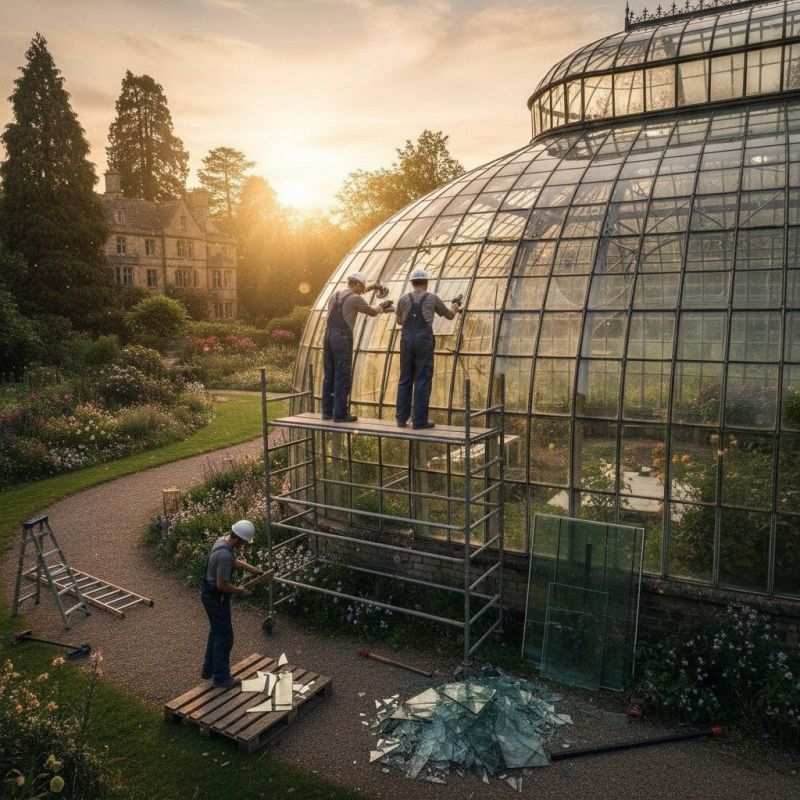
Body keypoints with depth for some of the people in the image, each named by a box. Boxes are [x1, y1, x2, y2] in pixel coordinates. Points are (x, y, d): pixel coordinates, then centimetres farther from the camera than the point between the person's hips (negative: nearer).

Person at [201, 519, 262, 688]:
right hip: (216, 597, -10)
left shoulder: (223, 540, -2)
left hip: (209, 592, 10)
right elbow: (222, 585, -27)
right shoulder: (225, 555, -32)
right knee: (224, 637, 4)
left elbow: (235, 561, 16)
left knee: (216, 632, 23)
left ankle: (208, 670, 37)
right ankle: (221, 678, 17)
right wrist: (239, 591, -12)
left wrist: (254, 570, 17)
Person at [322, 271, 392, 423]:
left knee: (329, 376, 11)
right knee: (343, 377, -4)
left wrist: (371, 287, 44)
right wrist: (382, 306, 29)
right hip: (343, 338, -8)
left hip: (328, 336, 8)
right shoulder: (355, 299, -6)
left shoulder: (334, 295, 17)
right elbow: (372, 312, 8)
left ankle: (327, 411, 14)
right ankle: (340, 413, -3)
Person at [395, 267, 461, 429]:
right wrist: (454, 308, 43)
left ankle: (402, 418, 10)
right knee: (423, 380, -1)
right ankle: (419, 420, -1)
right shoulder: (433, 298, 5)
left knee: (405, 380, 10)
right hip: (424, 341, -3)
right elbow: (449, 316, 20)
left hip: (406, 340, 3)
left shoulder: (403, 299, 10)